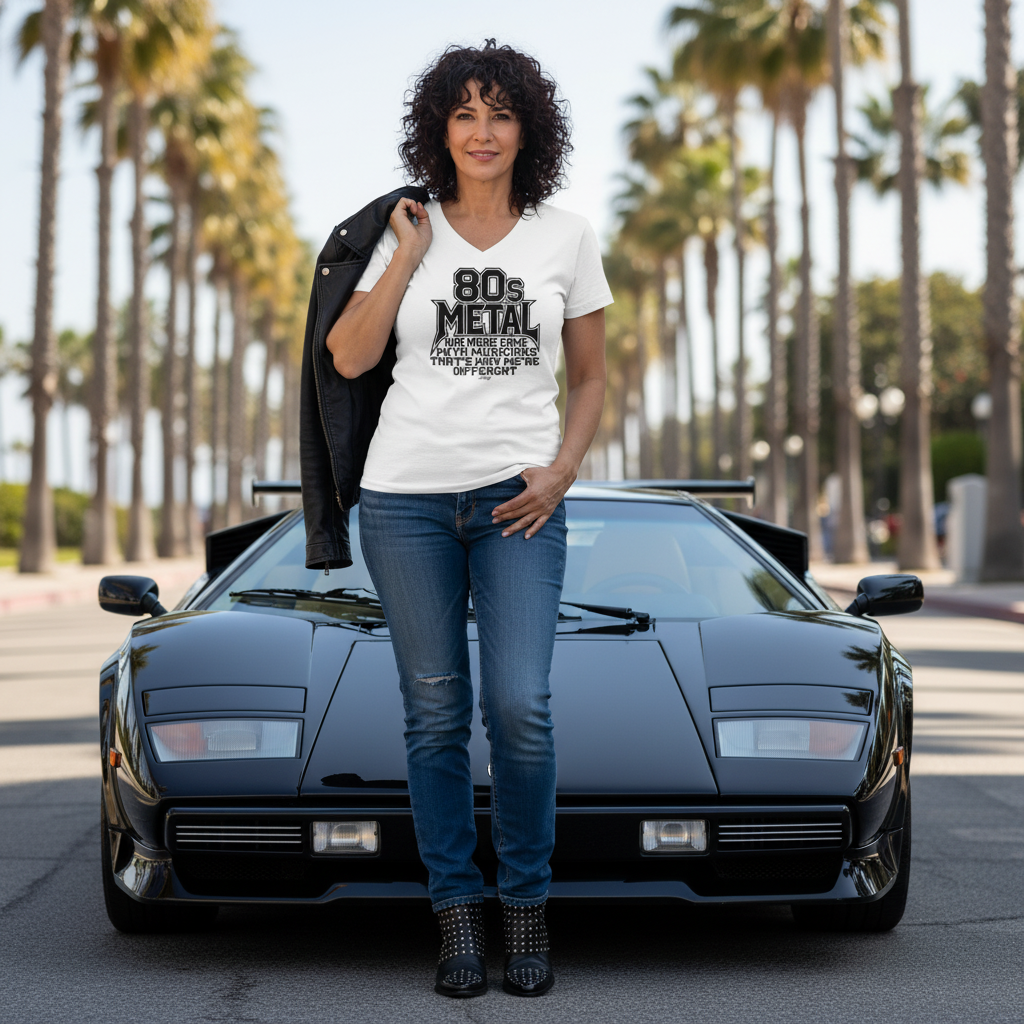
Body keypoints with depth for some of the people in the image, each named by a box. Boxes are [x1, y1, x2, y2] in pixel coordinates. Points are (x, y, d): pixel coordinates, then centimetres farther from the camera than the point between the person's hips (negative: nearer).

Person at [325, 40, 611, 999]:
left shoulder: (566, 237, 6)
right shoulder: (409, 231, 6)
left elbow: (592, 378, 11)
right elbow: (349, 356, -2)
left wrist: (559, 472, -3)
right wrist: (408, 257, -7)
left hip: (517, 497, -1)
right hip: (406, 494, 1)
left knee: (518, 705, -12)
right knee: (435, 711, 3)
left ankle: (526, 902, 7)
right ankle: (456, 911, 13)